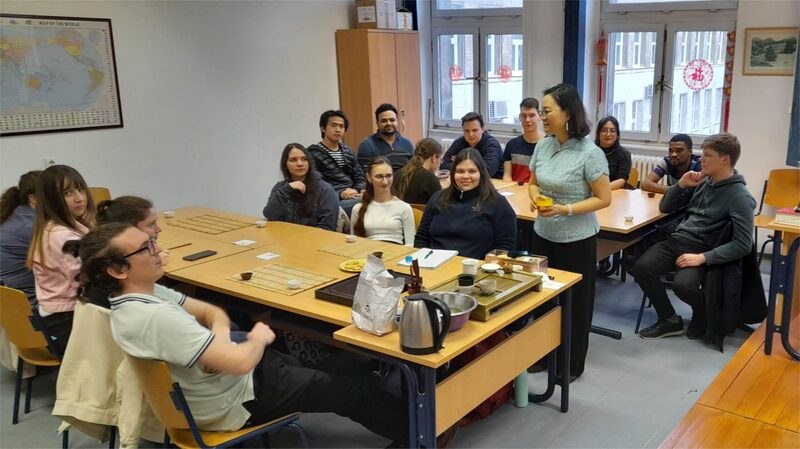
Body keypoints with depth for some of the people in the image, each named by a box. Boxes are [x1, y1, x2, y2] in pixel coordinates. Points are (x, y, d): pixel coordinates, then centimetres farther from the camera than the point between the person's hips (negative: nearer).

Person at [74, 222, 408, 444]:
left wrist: (217, 337, -15)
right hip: (239, 398, -9)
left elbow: (212, 311, 7)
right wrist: (259, 338, -15)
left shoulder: (146, 293, -4)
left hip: (231, 373, 9)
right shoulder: (155, 317, -35)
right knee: (346, 388, 6)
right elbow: (241, 362, -38)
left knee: (338, 361, 17)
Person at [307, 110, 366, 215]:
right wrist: (340, 194, -19)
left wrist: (358, 190, -5)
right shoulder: (313, 153, 2)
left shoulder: (348, 151, 23)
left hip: (352, 197, 6)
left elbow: (360, 178, 19)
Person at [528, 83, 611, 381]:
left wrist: (567, 209, -24)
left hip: (577, 240, -5)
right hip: (543, 235, 6)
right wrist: (535, 197, -10)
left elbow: (604, 199, -14)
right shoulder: (543, 146, 0)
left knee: (575, 301, 8)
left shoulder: (590, 153, -17)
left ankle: (573, 364, 25)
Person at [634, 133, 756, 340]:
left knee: (682, 284, -32)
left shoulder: (740, 197, -10)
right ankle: (670, 320, -2)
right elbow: (665, 207, 16)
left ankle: (704, 314, 5)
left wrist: (703, 258, -24)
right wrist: (681, 185, -2)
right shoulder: (702, 180, 9)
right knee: (642, 267, -19)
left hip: (702, 250, -6)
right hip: (678, 239, 6)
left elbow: (743, 244, -17)